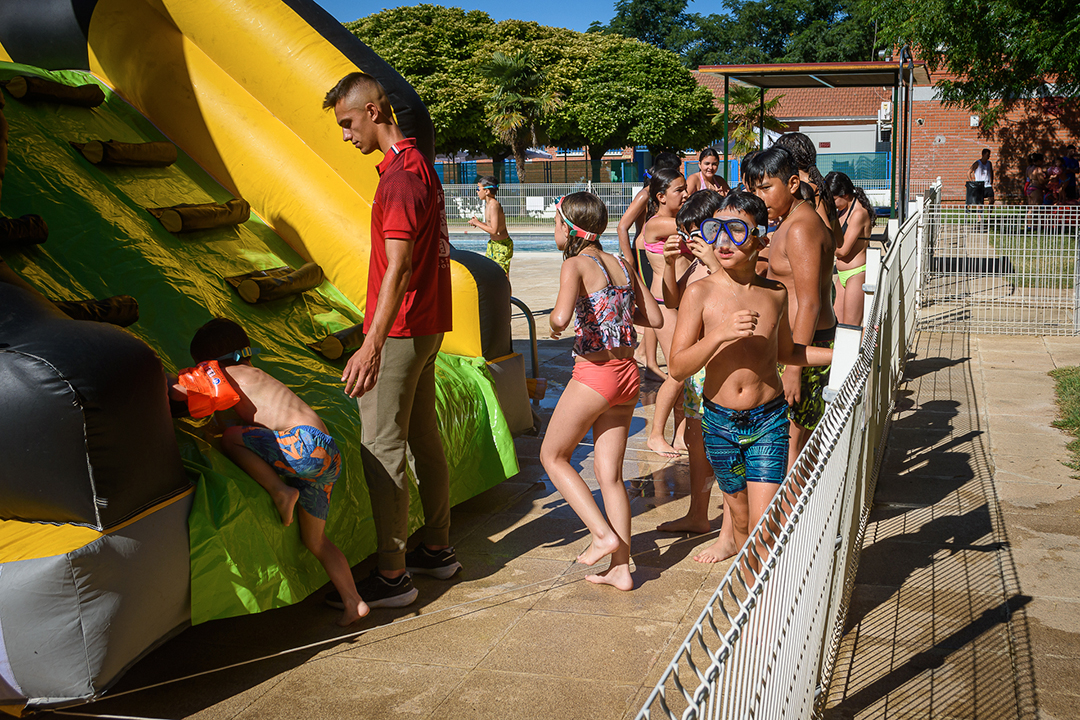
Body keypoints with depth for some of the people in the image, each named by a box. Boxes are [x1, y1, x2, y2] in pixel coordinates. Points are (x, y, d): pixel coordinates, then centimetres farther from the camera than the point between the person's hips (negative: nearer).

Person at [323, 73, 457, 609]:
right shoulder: (418, 165, 15)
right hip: (426, 326, 10)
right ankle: (437, 549, 26)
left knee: (382, 449, -5)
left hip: (400, 333, -10)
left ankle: (392, 575, 0)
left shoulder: (400, 175, -17)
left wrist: (373, 344, -32)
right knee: (424, 438, 15)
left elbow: (398, 267, -26)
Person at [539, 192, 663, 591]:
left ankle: (604, 534, 4)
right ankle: (620, 568, 12)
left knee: (553, 456, 13)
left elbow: (561, 317, -29)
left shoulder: (576, 265, -11)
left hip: (594, 375, -7)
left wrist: (553, 322, -7)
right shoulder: (622, 264, 9)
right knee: (610, 472, 11)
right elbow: (655, 319, 10)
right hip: (627, 373, 7)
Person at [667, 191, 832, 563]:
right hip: (719, 421, 0)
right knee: (740, 517, 16)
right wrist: (720, 334, -26)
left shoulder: (775, 293, 0)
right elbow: (677, 366, -13)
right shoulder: (701, 292, -9)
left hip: (769, 420, 0)